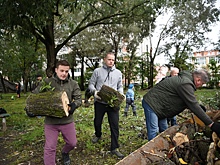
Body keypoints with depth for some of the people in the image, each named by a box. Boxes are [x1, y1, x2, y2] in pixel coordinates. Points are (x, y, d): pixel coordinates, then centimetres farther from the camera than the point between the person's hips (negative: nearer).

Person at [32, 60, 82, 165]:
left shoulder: (73, 84, -2)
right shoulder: (47, 82, -6)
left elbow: (78, 98, -2)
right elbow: (34, 95, 1)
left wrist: (74, 105, -24)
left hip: (67, 120, 3)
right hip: (51, 121, -2)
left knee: (72, 143, 18)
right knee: (50, 148, 4)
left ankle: (64, 153, 51)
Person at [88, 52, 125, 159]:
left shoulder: (118, 73, 8)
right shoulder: (97, 71, 0)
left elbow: (120, 86, 13)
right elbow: (91, 84, 1)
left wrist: (121, 94, -6)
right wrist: (94, 91, -18)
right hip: (100, 102, 0)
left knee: (115, 125, 0)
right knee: (97, 121, 18)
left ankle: (114, 148, 13)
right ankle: (98, 135, 51)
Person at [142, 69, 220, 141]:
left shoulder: (184, 78, 11)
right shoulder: (185, 83, -23)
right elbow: (193, 106, -26)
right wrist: (211, 124, -23)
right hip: (151, 104, -11)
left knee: (164, 130, 15)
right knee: (153, 132, -9)